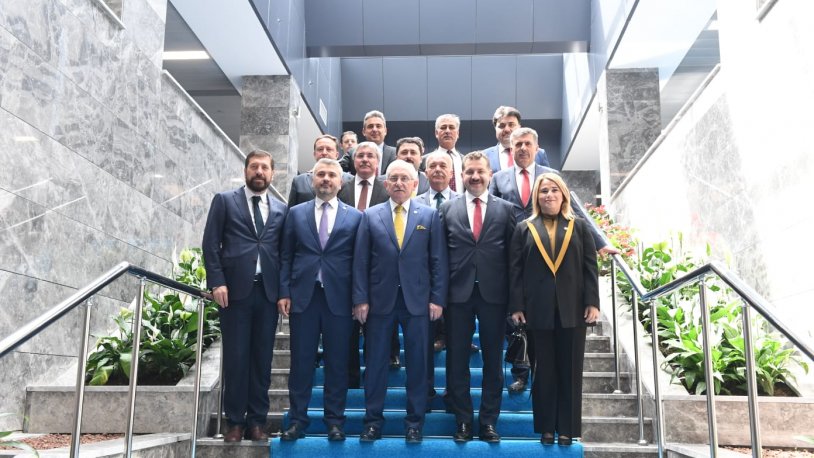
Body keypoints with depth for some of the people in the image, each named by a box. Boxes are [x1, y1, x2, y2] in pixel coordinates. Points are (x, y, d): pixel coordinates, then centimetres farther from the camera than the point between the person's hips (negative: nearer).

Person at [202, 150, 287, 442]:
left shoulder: (281, 209, 15)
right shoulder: (224, 201, 8)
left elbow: (284, 251, 12)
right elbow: (210, 244, 1)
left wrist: (284, 291, 3)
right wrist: (217, 282, -9)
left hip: (268, 291, 2)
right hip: (235, 289, -2)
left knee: (262, 358, 4)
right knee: (235, 358, 1)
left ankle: (257, 421, 12)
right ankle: (235, 422, 9)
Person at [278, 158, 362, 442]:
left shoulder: (355, 217, 5)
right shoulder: (296, 213, 9)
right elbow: (286, 257, 8)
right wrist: (284, 293, 0)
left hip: (339, 298, -1)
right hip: (303, 296, 1)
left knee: (337, 362, 5)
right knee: (301, 361, 5)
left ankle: (334, 420, 16)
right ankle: (297, 419, 15)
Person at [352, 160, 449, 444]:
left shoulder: (430, 215, 4)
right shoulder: (370, 216, 5)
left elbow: (438, 261, 2)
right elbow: (360, 261, 2)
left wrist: (437, 299, -4)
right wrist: (360, 299, -4)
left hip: (417, 301, 0)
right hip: (380, 300, 1)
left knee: (417, 364, 6)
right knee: (375, 364, 6)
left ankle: (414, 423, 18)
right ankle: (373, 421, 19)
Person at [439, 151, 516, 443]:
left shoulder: (506, 209, 5)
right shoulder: (447, 209, 6)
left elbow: (512, 254, 3)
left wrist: (513, 297, -2)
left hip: (493, 293, 0)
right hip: (458, 293, 0)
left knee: (493, 360, 8)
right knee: (457, 360, 7)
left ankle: (489, 421, 19)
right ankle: (463, 421, 19)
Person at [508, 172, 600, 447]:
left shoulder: (579, 227, 10)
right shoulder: (524, 229, 8)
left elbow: (590, 267, 4)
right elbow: (516, 270, 3)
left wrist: (592, 303, -5)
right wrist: (516, 306, -5)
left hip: (572, 308, 0)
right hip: (539, 309, 0)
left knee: (570, 370, 5)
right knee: (544, 370, 7)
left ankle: (567, 428, 14)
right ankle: (546, 427, 16)